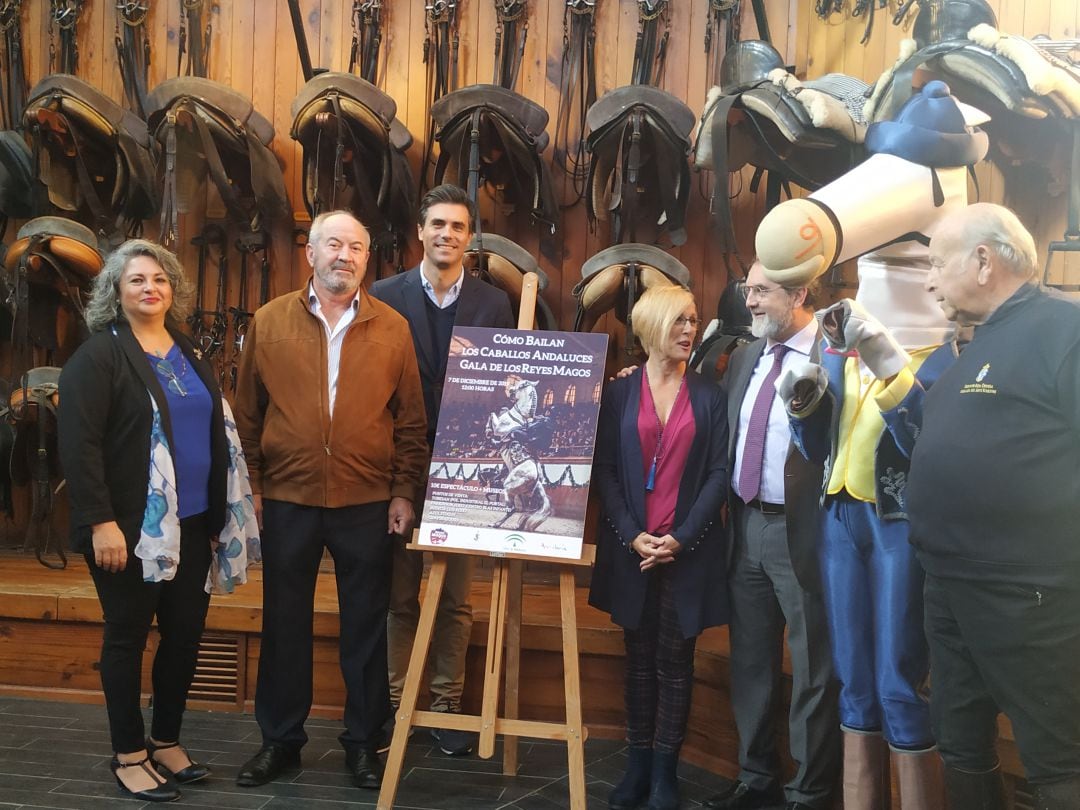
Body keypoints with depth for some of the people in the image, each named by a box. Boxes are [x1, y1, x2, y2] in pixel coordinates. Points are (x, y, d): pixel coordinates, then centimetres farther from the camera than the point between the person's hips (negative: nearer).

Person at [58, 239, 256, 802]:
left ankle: (166, 740, 27)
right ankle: (129, 755, 18)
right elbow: (78, 445, -15)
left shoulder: (189, 355, 13)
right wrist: (101, 522, -20)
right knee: (127, 635, 5)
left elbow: (215, 433, 18)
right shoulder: (98, 356, -8)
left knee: (185, 632, 11)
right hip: (130, 526, -6)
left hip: (191, 523, 6)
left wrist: (220, 512, 14)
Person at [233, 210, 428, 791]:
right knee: (284, 623, 11)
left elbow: (410, 421, 3)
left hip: (367, 504, 0)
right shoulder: (269, 322, 2)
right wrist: (250, 484, 1)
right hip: (286, 501, 1)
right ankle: (280, 739, 27)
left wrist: (404, 492, -1)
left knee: (365, 627, 9)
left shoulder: (393, 328, 1)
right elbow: (247, 413, 5)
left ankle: (364, 742, 24)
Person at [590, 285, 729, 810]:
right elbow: (604, 470, 0)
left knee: (675, 661, 4)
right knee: (639, 659, 9)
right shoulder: (619, 392, 4)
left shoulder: (709, 396, 4)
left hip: (688, 549, 0)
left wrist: (682, 537, -10)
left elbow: (719, 474, -1)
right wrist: (632, 535, -10)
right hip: (631, 547, 1)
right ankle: (637, 765, 18)